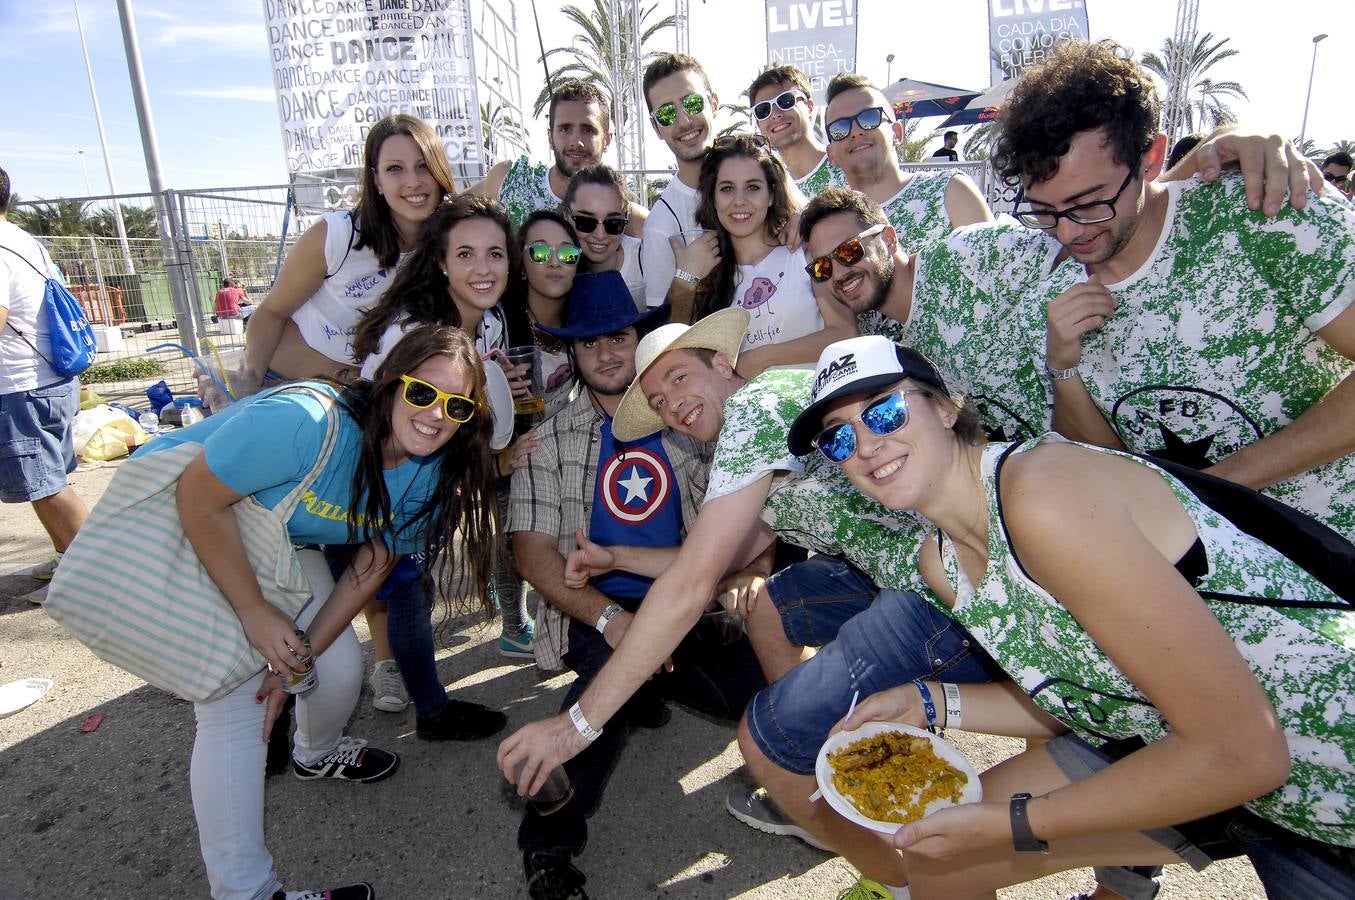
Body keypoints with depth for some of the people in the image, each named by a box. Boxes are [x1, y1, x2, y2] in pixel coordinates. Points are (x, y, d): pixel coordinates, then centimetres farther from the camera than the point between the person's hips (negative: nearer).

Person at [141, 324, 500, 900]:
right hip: (174, 521, -6)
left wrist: (299, 656, -11)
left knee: (341, 666, 6)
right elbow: (200, 500, -29)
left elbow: (370, 569, -8)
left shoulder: (429, 474, -15)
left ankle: (316, 754, 43)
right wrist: (254, 611, -24)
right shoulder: (305, 421, -38)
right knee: (235, 705, -13)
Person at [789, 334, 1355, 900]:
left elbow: (1241, 751, -25)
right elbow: (1084, 695, 5)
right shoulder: (941, 564, -3)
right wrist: (930, 705, -6)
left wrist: (1009, 823, -20)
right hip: (1169, 746, 7)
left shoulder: (1042, 494, -28)